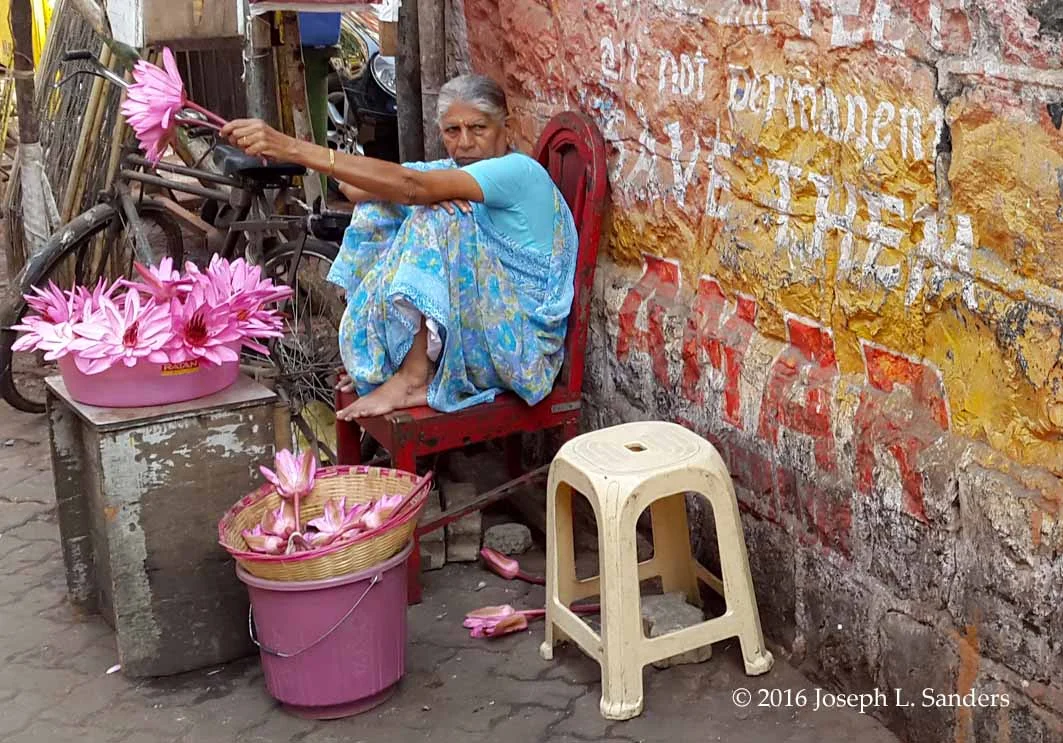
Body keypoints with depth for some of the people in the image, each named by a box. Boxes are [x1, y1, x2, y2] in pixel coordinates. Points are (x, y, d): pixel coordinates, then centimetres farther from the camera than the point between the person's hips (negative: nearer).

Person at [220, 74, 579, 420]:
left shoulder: (520, 171, -16)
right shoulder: (448, 170, 9)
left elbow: (411, 186, -29)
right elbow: (352, 186, -2)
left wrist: (293, 149, -35)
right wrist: (428, 193, -23)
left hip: (519, 340, -8)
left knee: (436, 219, -27)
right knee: (377, 207, 2)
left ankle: (413, 379, -24)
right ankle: (381, 358, -2)